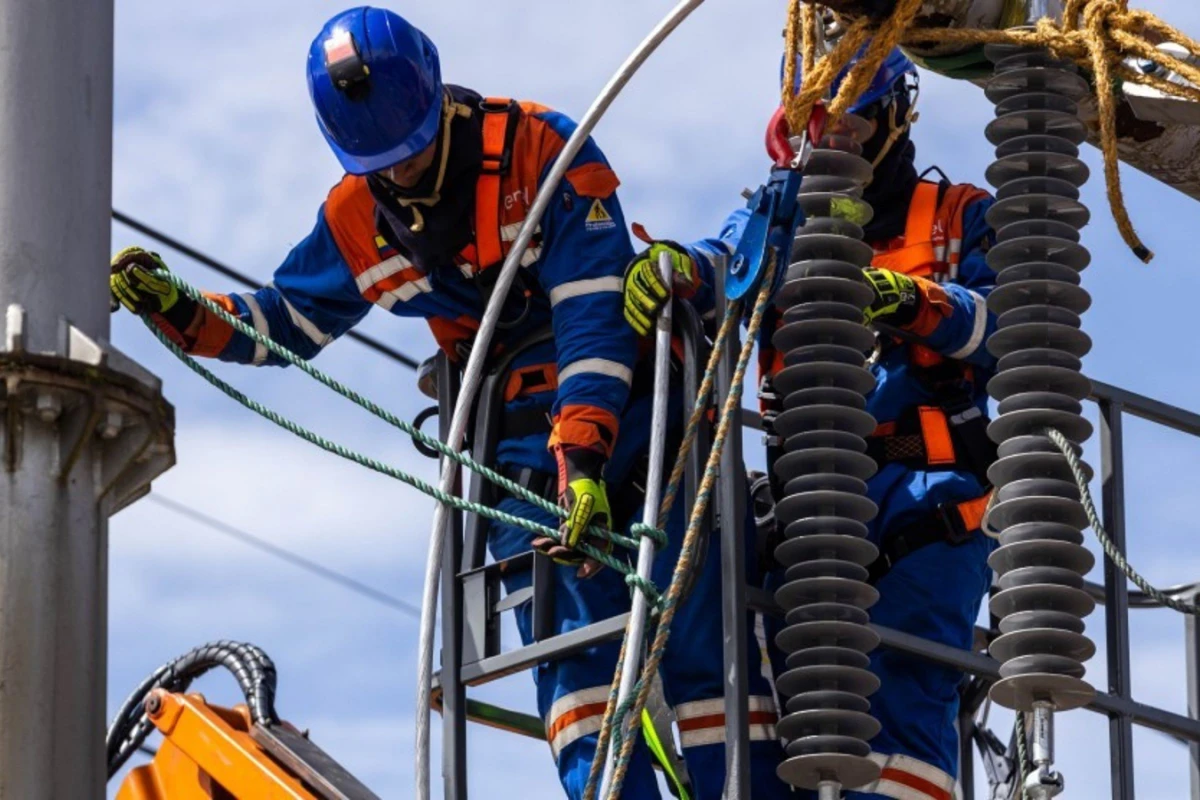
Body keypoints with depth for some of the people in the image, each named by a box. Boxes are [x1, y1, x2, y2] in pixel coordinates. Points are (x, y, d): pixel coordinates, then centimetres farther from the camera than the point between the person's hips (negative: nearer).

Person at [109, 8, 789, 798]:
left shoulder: (539, 148, -15)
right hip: (524, 429, 4)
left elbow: (593, 314, -21)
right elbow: (284, 322, 17)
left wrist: (584, 457, -29)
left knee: (698, 639, -9)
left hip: (625, 397, -4)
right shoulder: (355, 220, 3)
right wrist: (179, 312, 0)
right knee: (568, 642, -11)